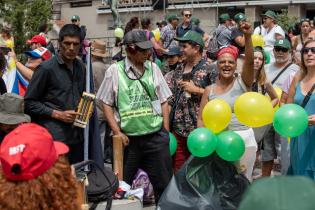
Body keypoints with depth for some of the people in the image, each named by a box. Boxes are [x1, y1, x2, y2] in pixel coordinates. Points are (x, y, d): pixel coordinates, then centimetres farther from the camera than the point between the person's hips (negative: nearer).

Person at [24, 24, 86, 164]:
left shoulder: (81, 67, 13)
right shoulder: (46, 68, -8)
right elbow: (29, 103, -7)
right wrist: (57, 114, -13)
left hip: (76, 136, 6)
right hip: (54, 137, -6)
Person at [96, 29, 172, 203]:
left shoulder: (153, 68, 5)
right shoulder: (114, 71, -2)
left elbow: (163, 101, 9)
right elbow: (107, 104, 0)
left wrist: (166, 131, 3)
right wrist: (117, 132, -7)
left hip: (156, 136, 2)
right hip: (127, 138, -2)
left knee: (164, 183, 9)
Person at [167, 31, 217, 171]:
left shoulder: (209, 70, -7)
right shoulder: (179, 69, 12)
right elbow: (170, 94, 13)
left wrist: (197, 90, -15)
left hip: (198, 128, -5)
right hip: (177, 127, 6)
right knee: (178, 169, 10)